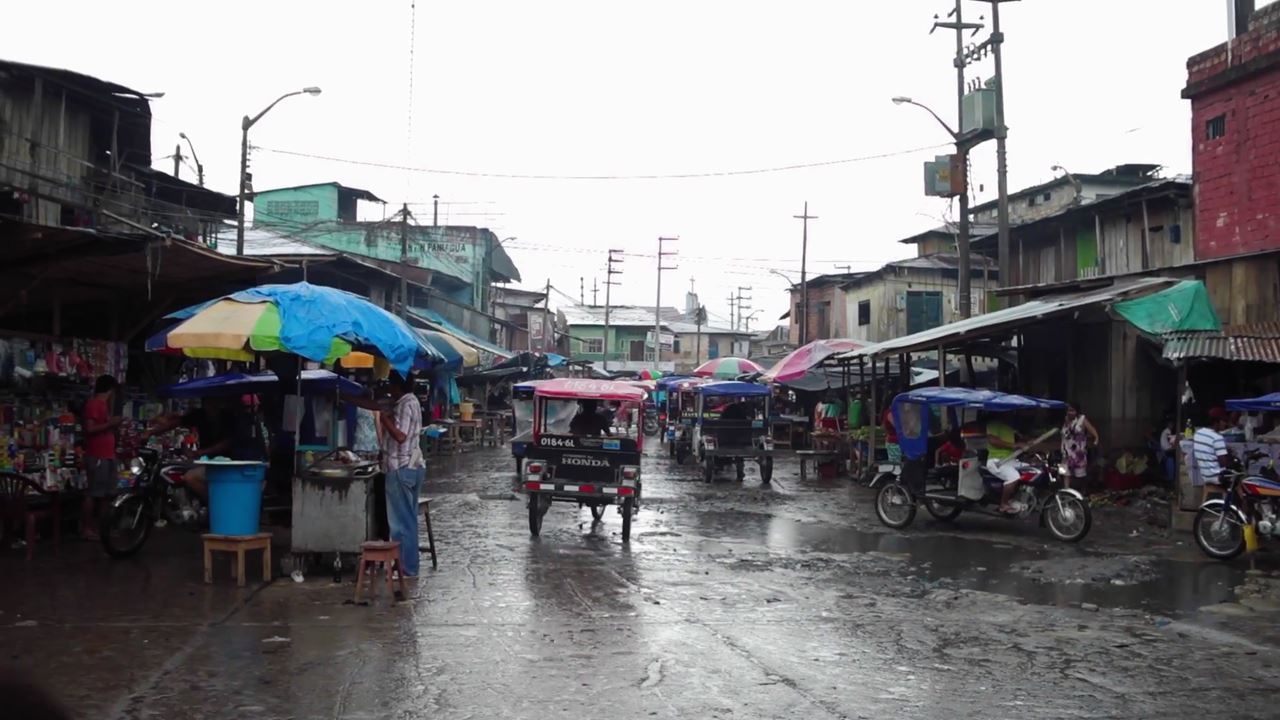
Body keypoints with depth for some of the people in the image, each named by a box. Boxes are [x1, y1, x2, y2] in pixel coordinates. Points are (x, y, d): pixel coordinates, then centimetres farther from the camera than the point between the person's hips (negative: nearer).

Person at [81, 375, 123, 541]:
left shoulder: (103, 405, 19)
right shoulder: (93, 404, -10)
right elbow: (89, 429, -21)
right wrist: (110, 424, -18)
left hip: (108, 456, 10)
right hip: (97, 457, -10)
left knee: (106, 494, 12)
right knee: (93, 494, -7)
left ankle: (99, 527, 18)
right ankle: (86, 528, -3)